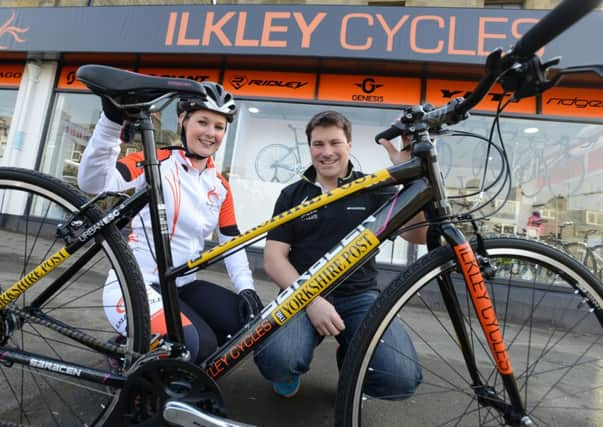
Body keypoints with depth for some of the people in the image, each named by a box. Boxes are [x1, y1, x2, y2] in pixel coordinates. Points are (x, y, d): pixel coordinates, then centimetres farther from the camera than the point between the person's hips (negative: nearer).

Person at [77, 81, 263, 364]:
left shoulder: (220, 186, 9)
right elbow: (92, 182, -22)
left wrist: (246, 289, -7)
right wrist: (112, 118, -34)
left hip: (183, 286, 6)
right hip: (134, 284, -6)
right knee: (197, 345, -29)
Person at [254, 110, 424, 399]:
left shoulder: (372, 189, 6)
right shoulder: (292, 195, 8)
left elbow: (418, 235, -7)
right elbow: (273, 258, 0)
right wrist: (311, 300, -16)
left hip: (359, 297, 1)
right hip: (303, 295, 0)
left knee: (400, 378, -23)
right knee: (275, 359, -30)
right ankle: (292, 369, 9)